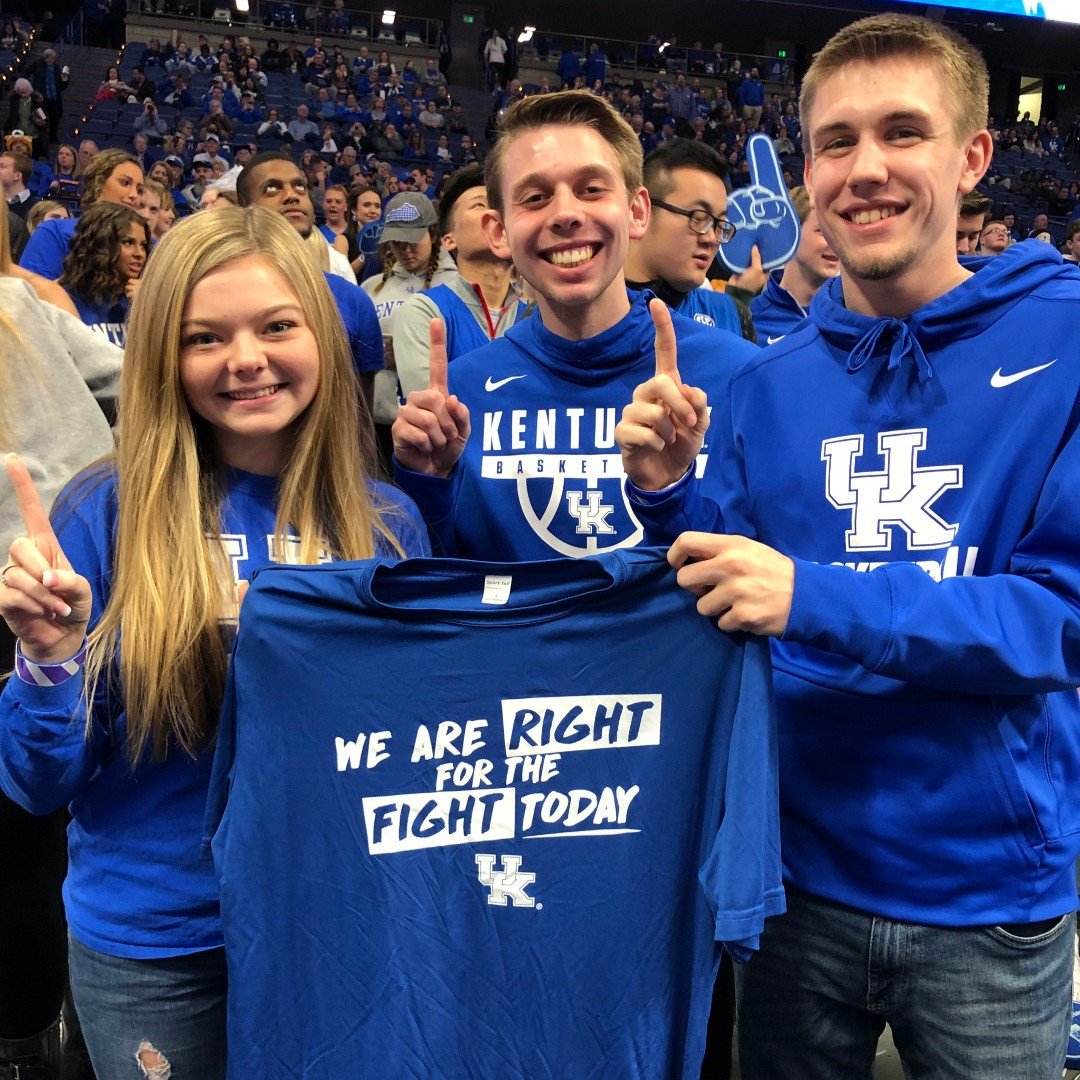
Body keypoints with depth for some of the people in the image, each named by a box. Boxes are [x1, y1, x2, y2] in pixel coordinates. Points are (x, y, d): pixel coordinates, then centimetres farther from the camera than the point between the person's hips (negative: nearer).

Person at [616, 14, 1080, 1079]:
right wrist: (669, 496, -16)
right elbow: (725, 616, 3)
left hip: (993, 883, -2)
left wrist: (817, 601, -27)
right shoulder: (765, 390, -1)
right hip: (799, 866, 3)